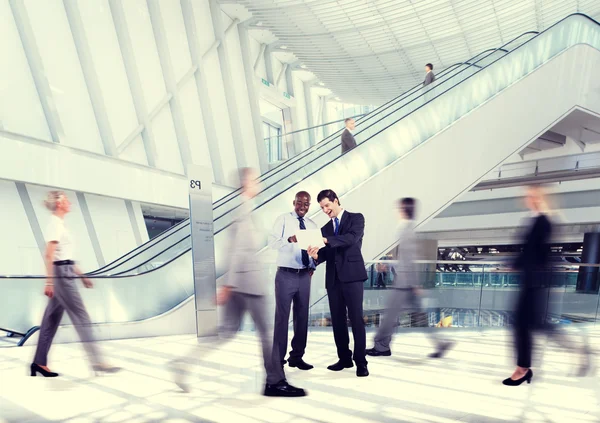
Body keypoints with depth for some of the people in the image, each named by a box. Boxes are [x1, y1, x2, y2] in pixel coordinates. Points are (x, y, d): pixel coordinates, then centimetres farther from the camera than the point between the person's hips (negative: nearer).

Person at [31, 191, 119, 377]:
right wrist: (49, 282, -23)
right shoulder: (56, 224, -11)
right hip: (61, 275, -10)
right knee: (81, 318, -7)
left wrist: (81, 275, 20)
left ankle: (39, 362, 20)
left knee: (52, 320, 12)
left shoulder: (60, 224, 17)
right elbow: (49, 255, -19)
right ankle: (96, 362, -4)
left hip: (65, 274, 10)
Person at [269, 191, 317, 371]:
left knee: (302, 316, 10)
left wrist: (313, 266, -2)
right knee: (282, 316, 0)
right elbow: (272, 242, -15)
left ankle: (297, 357, 23)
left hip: (304, 276, 5)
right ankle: (278, 358, 12)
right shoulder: (283, 219, -2)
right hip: (286, 275, -5)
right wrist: (289, 239, -33)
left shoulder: (313, 225, 12)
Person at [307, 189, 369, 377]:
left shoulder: (356, 218, 3)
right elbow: (327, 252, 10)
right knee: (337, 320, 8)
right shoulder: (325, 228, 19)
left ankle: (360, 362, 2)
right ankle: (344, 358, 19)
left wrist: (327, 240, -26)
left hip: (351, 275, -5)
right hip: (333, 278, 6)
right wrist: (317, 255, -13)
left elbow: (352, 238, -16)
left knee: (356, 318, -6)